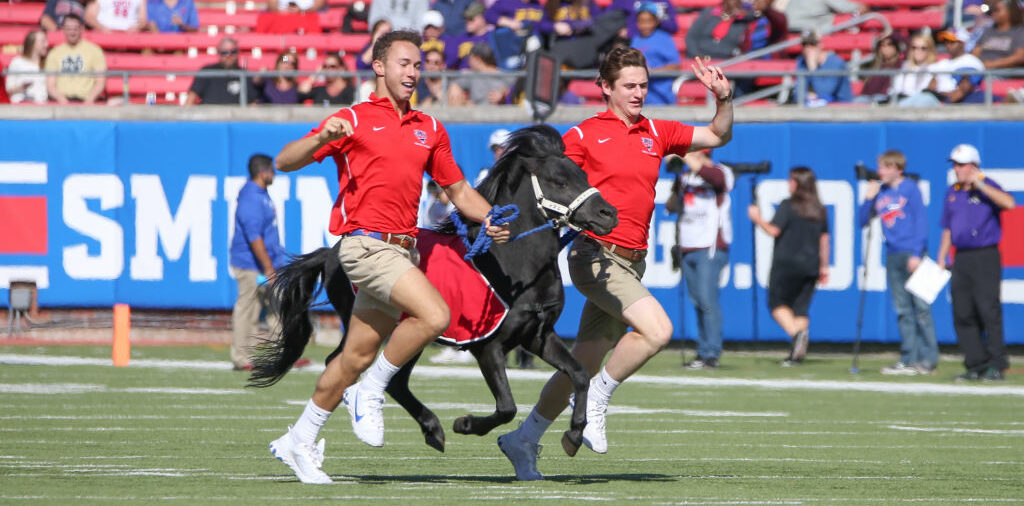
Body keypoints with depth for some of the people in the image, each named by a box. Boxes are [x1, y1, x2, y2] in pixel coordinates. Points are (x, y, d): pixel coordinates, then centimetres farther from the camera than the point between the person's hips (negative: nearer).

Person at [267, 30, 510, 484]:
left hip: (402, 249, 6)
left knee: (358, 355, 7)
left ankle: (299, 441, 20)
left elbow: (457, 189, 22)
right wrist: (322, 139, -25)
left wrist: (490, 219, 2)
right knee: (434, 315, -24)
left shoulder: (429, 130, 17)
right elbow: (284, 162, -5)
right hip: (365, 242, -6)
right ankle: (370, 393, -6)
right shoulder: (353, 120, 0)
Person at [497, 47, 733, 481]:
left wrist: (724, 99, -3)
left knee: (585, 363, 8)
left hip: (632, 262, 6)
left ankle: (524, 440, 20)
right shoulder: (586, 135, -2)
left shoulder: (656, 133, 13)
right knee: (657, 329, -25)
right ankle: (596, 403, -8)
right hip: (596, 255, -6)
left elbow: (717, 136, 15)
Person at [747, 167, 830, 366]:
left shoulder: (788, 206, -8)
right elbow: (824, 240, 13)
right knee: (800, 307, 6)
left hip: (787, 263, -5)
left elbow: (773, 230, -13)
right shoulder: (820, 211, 9)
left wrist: (757, 218, 3)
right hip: (810, 266, 5)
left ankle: (797, 333, -22)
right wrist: (824, 267, 19)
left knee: (778, 302, 4)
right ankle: (797, 354, -1)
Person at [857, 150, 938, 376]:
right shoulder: (880, 192, 14)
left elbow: (921, 221, -5)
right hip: (892, 256, 6)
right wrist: (868, 199, 0)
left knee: (921, 306, -8)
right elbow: (863, 221, 15)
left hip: (912, 254, -6)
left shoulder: (910, 188, -1)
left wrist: (916, 254, -12)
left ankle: (928, 359, -7)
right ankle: (909, 360, 6)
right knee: (903, 310, 5)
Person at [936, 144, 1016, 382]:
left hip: (986, 257, -6)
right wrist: (942, 259, 16)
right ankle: (975, 364, 7)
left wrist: (978, 184, -22)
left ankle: (997, 364, -8)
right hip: (961, 259, 6)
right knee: (963, 314, 2)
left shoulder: (987, 187, -2)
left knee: (988, 309, -11)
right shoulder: (952, 193, 16)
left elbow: (1009, 203, -23)